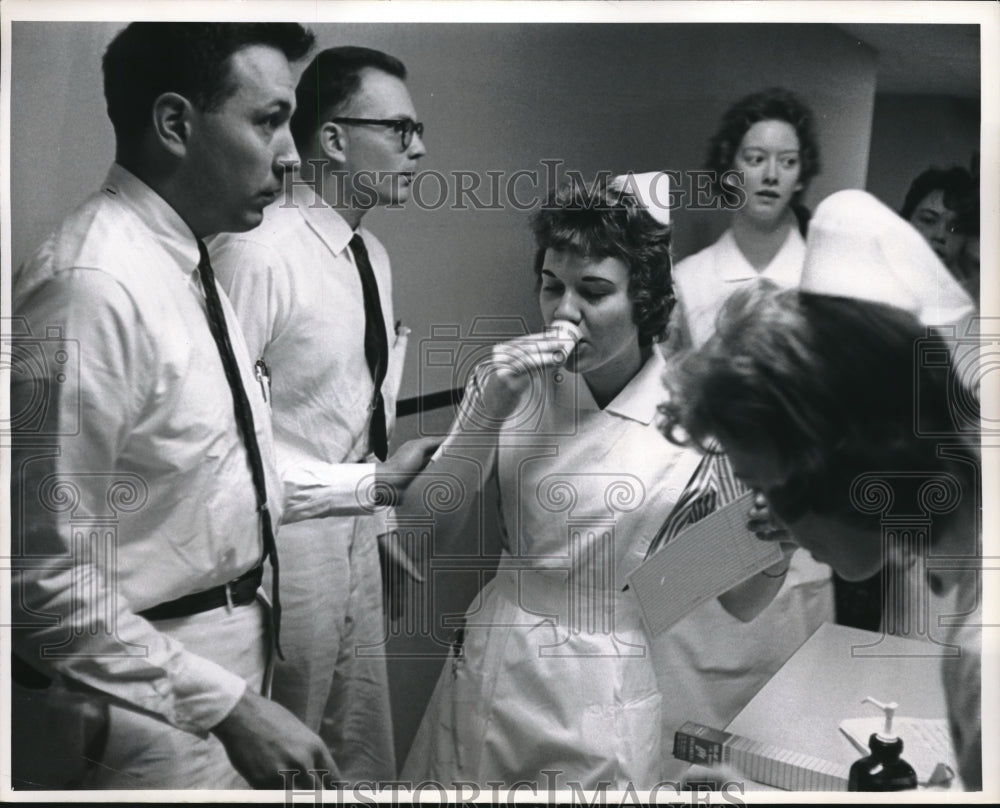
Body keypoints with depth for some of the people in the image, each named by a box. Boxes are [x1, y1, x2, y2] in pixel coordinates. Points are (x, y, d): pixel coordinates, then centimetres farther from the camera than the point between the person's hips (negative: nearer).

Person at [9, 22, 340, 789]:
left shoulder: (185, 263, 6)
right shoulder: (93, 283, -24)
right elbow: (48, 579, -25)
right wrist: (228, 707, -22)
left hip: (220, 657, 9)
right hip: (145, 693, -9)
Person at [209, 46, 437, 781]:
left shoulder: (373, 256, 6)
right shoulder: (258, 255, -21)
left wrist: (377, 518, 14)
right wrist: (371, 481, -21)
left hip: (356, 534, 8)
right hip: (286, 545, -8)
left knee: (366, 761, 20)